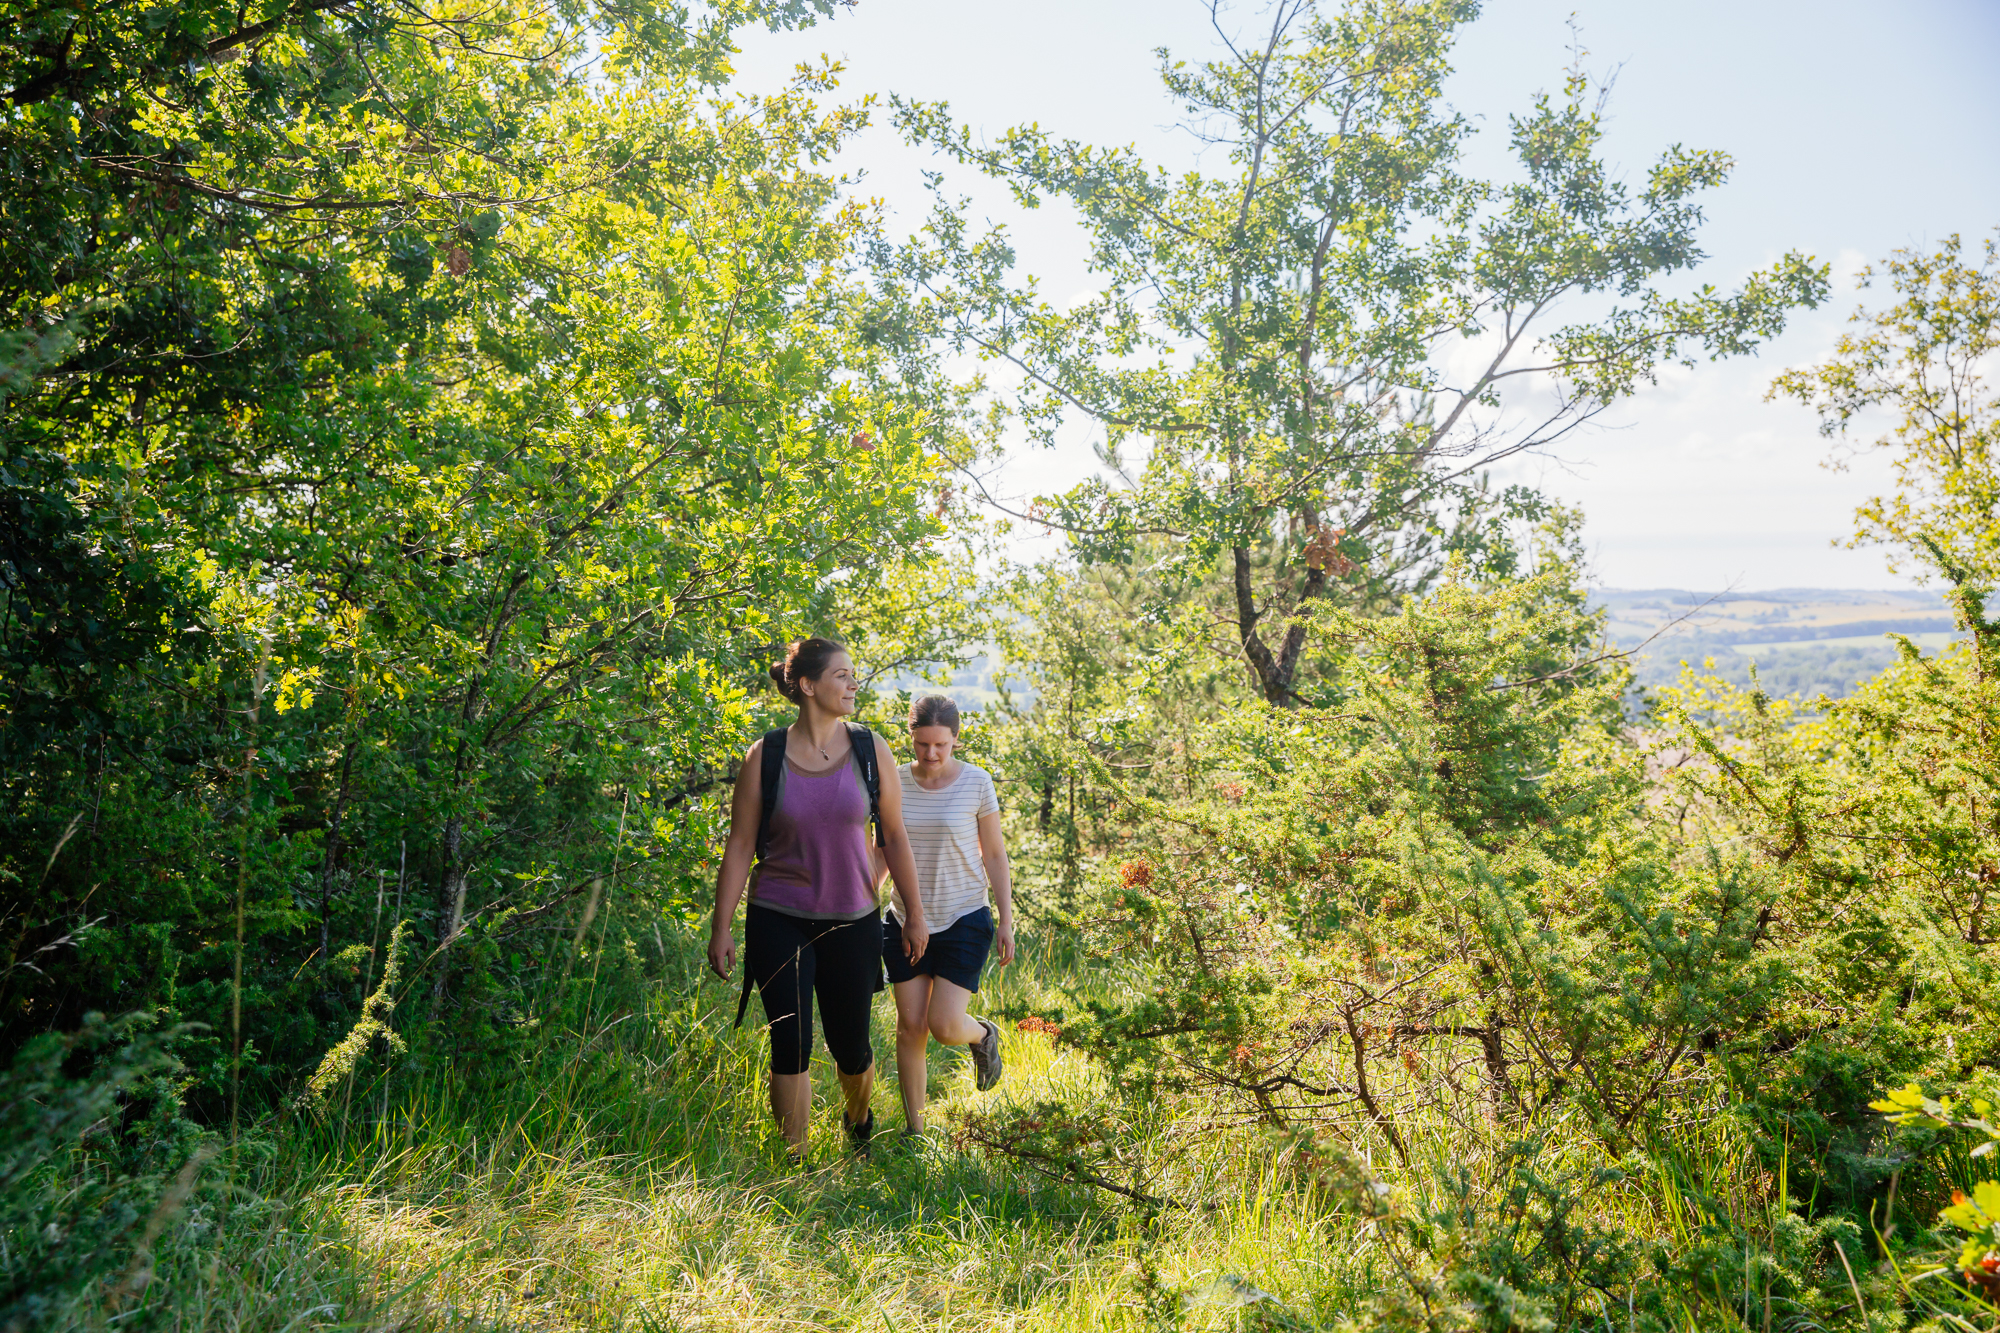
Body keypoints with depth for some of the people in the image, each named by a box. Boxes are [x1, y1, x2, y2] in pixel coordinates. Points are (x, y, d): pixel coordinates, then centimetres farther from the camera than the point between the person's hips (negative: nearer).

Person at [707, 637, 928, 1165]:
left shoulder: (870, 750, -2)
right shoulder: (765, 756, -6)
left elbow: (894, 836, 6)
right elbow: (740, 845, -1)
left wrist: (915, 913, 8)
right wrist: (721, 927, -1)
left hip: (852, 921, 2)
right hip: (778, 922, -1)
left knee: (851, 1046, 9)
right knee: (791, 1048, -3)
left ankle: (858, 1120, 42)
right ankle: (795, 1164, 15)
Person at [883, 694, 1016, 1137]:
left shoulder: (977, 783, -8)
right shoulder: (896, 782, -2)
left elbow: (994, 855, -1)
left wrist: (1006, 921, -3)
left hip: (964, 919, -2)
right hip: (907, 920, 3)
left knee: (945, 1026, -10)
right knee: (910, 1026, 3)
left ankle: (984, 1035, 26)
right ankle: (913, 1127, 20)